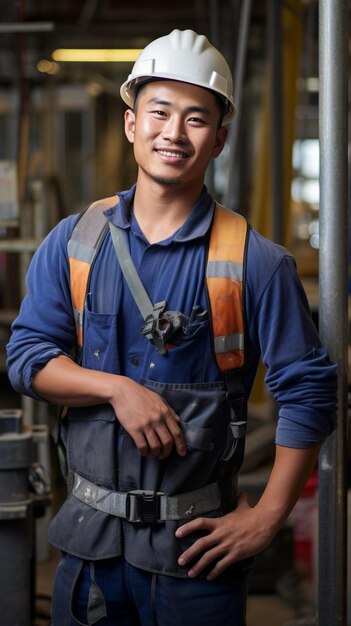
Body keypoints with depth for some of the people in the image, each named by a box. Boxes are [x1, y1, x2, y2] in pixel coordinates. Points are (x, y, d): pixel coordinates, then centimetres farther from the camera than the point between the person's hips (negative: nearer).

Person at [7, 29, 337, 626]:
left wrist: (267, 518, -8)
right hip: (90, 533, 3)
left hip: (197, 543, -2)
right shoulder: (73, 242, 4)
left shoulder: (255, 262, -6)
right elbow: (26, 355, 1)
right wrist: (117, 388, -16)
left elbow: (308, 391, -5)